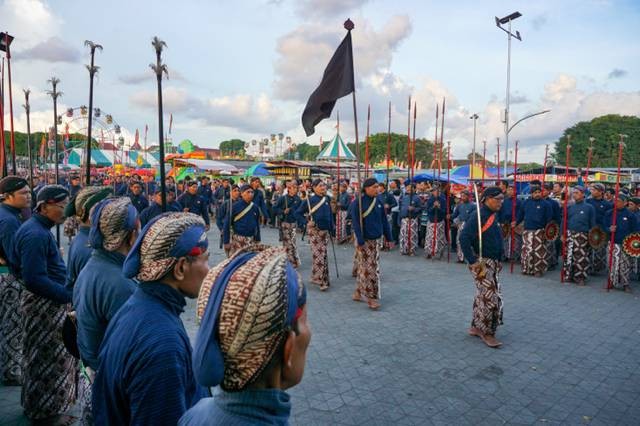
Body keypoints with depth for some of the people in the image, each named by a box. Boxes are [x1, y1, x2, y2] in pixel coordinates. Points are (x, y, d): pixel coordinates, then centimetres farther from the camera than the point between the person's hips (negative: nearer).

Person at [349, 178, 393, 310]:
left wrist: (389, 238, 11)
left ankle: (359, 292, 25)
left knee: (374, 268, 12)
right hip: (364, 240, -7)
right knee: (368, 268, -3)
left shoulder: (378, 201, 5)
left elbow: (384, 220, 11)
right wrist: (360, 241, -21)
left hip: (374, 240, 7)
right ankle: (371, 297, 6)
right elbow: (356, 223, -17)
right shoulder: (358, 202, -13)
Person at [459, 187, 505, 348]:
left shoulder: (494, 215, 10)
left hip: (491, 262, 9)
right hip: (481, 263, -9)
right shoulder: (479, 216, -19)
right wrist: (472, 261, -24)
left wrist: (498, 260, 16)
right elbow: (464, 238, -26)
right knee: (491, 297, -6)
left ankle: (476, 327, 27)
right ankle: (487, 333, 8)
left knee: (483, 295, 15)